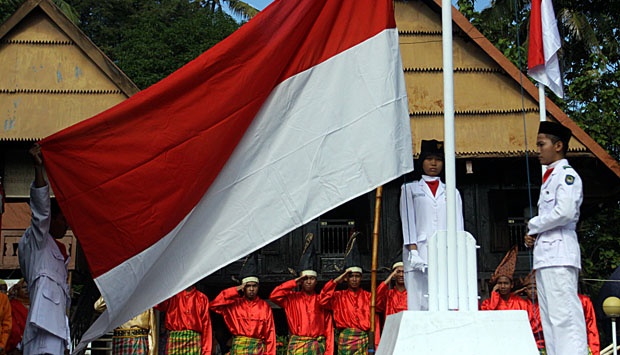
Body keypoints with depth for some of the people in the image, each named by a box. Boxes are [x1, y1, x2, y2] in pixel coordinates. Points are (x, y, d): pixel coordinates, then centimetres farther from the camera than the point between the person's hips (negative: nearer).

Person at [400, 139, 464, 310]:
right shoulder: (410, 189, 16)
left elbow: (458, 226, 13)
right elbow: (407, 221, 5)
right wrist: (413, 251, -9)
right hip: (420, 253, -1)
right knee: (419, 303, -10)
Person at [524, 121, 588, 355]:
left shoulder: (567, 175, -6)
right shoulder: (549, 178, 22)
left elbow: (565, 212, -20)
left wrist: (533, 225, -6)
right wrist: (533, 235, 7)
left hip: (559, 254, -10)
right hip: (545, 255, 10)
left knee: (564, 316, -14)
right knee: (550, 318, 8)